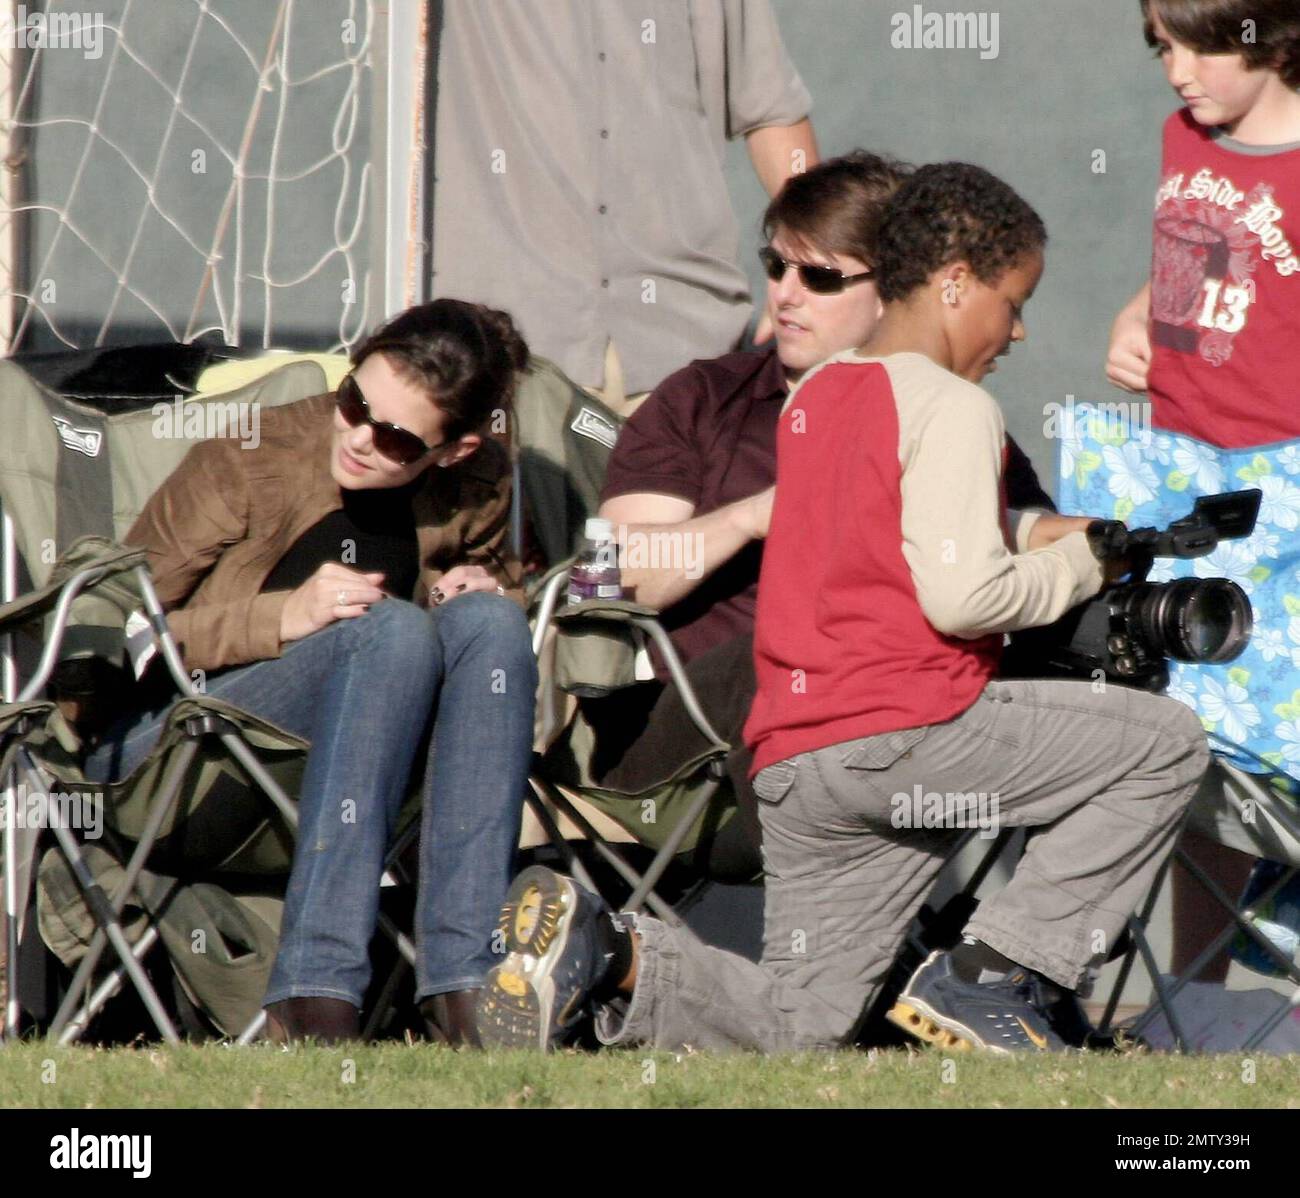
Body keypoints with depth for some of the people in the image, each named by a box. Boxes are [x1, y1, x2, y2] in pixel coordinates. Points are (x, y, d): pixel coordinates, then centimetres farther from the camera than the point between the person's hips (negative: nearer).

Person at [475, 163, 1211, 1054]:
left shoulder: (814, 395, 19)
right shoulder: (952, 407, -7)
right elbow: (961, 596, -16)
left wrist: (1038, 534, 26)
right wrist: (1079, 568, 1)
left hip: (791, 762, 8)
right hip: (907, 729, -8)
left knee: (802, 1027, 13)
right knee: (1166, 745, 5)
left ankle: (606, 953, -10)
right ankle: (996, 974, -3)